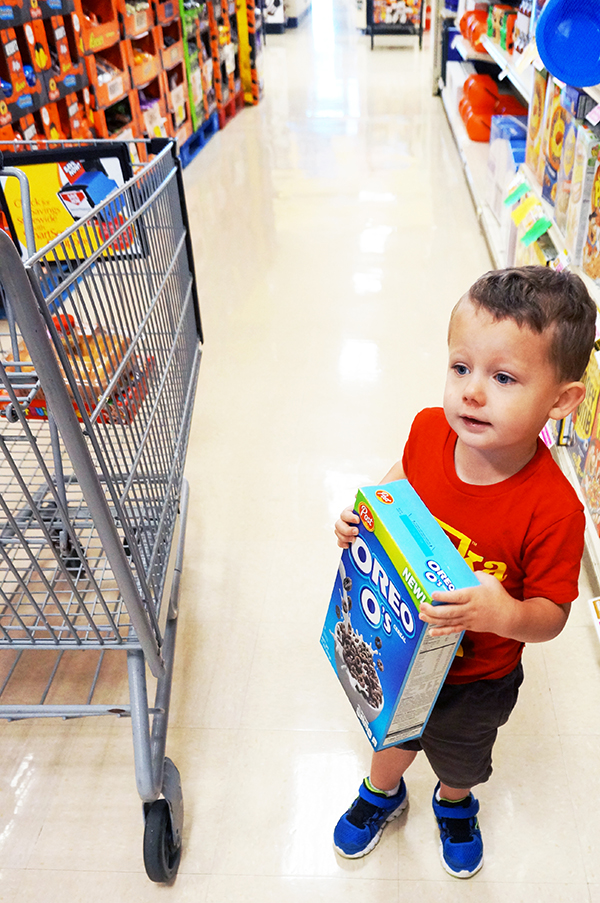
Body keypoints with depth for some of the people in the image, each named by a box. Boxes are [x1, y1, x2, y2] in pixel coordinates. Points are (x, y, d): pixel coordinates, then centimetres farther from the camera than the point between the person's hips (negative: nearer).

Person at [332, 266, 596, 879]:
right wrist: (363, 517, -18)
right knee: (393, 731, 32)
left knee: (459, 757, 31)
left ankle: (455, 805, 68)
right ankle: (382, 793, 67)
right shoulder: (430, 427, -23)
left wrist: (507, 615, -42)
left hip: (477, 676, -2)